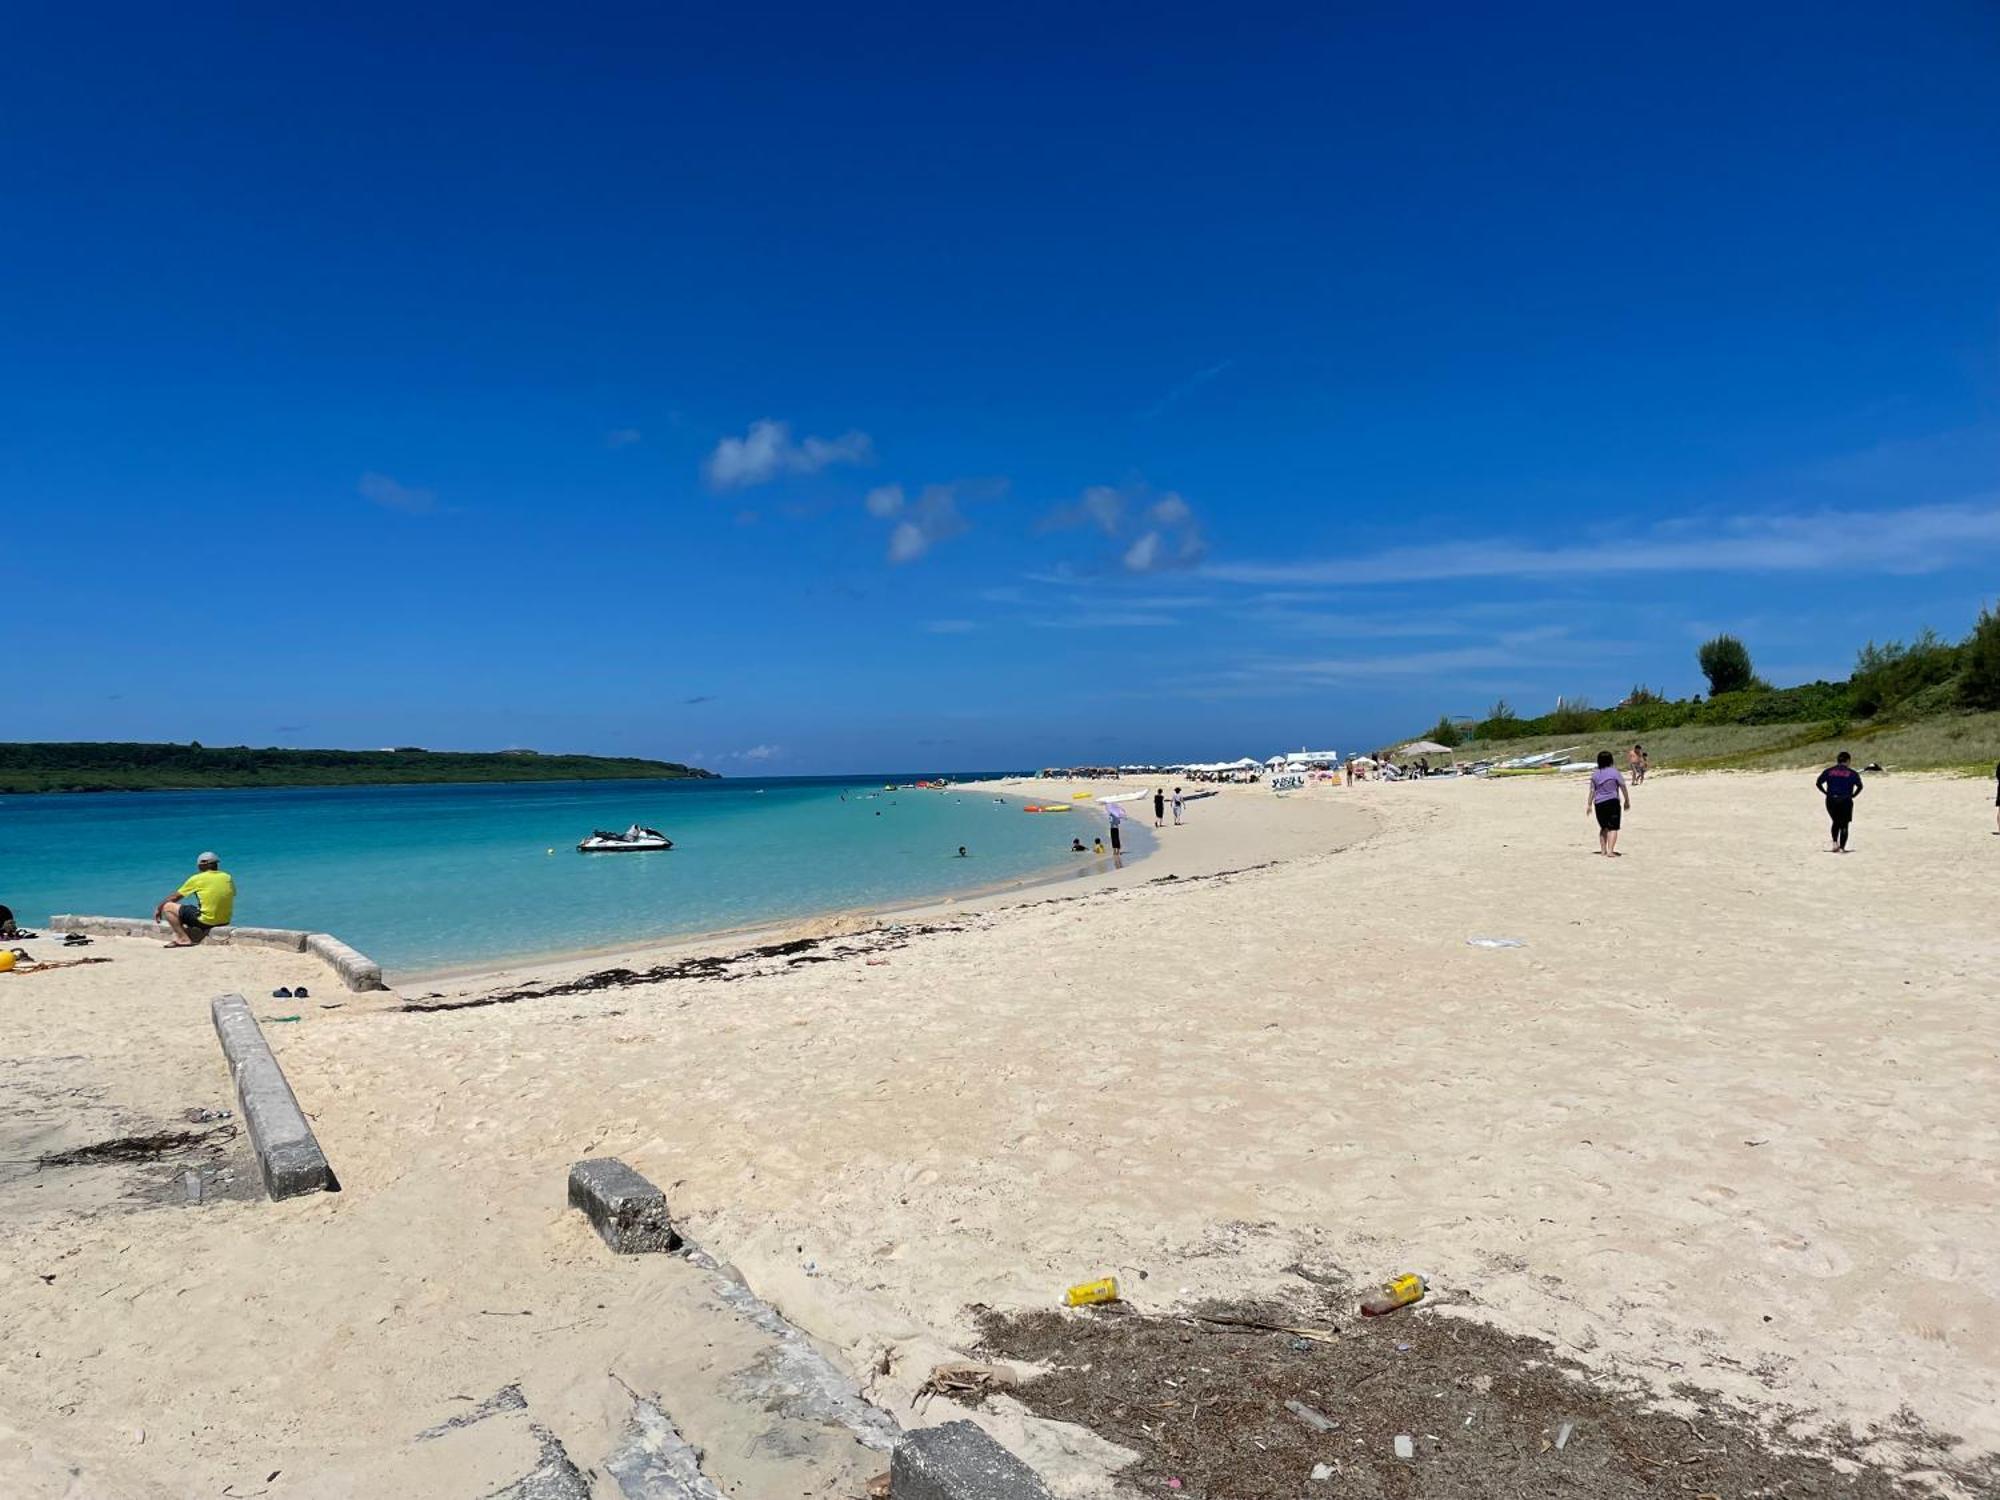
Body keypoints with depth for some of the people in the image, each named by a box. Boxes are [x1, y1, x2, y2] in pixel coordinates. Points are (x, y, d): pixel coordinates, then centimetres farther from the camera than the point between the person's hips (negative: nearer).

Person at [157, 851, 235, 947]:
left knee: (168, 907, 7)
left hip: (206, 921, -6)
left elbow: (175, 897, 6)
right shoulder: (227, 878, 5)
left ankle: (184, 939, 1)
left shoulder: (197, 879, -5)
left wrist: (158, 909, 22)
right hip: (225, 922, 6)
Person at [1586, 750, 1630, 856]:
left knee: (1603, 827, 18)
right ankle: (1610, 851, -14)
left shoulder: (1595, 774, 4)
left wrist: (1589, 804, 11)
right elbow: (1623, 788, -2)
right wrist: (1627, 801, 9)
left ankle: (1603, 850, 20)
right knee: (1613, 828, -4)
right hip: (1612, 802, -4)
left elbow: (1592, 791, 4)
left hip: (1599, 803, 4)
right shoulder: (1614, 772, -6)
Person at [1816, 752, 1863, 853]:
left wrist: (1826, 793, 5)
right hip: (1845, 801, -2)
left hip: (1831, 800, 2)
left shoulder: (1828, 771, 7)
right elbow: (1859, 786, -10)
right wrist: (1853, 795, 1)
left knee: (1835, 822, 20)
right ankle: (1842, 848, -2)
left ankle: (1835, 843, 7)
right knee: (1844, 825, 4)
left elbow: (1818, 783, -2)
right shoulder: (1852, 773, 2)